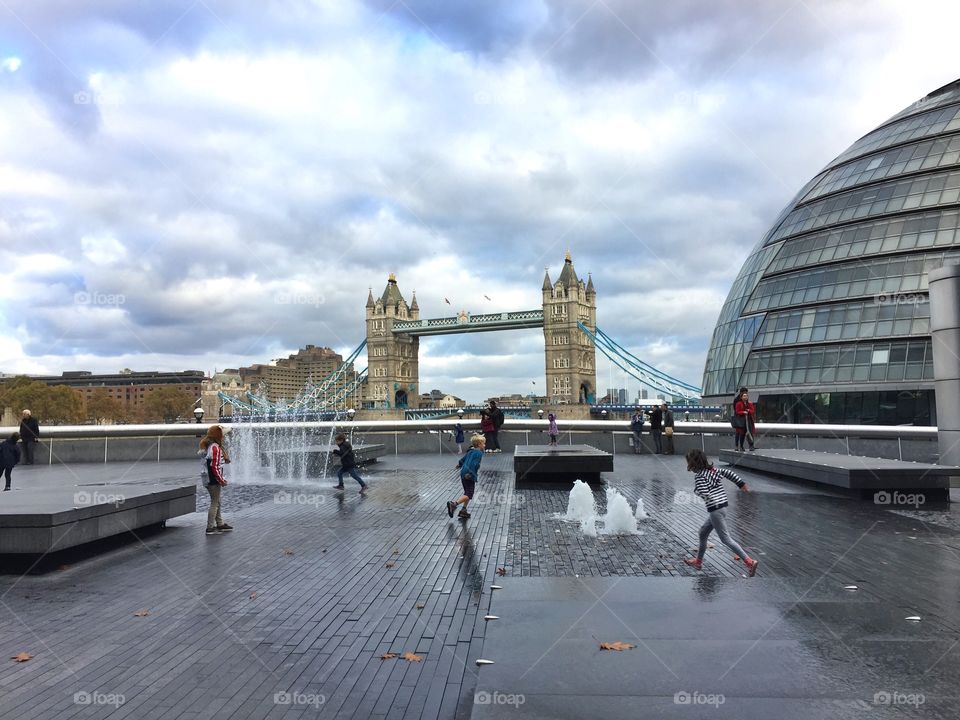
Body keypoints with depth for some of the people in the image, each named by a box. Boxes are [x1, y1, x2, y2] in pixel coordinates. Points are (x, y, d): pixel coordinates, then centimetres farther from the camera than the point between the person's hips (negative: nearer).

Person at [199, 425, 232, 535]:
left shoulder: (207, 446, 12)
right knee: (214, 503, -2)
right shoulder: (215, 447, -18)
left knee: (217, 502, 18)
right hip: (213, 480, -10)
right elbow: (214, 467, -22)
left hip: (208, 479, 10)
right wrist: (221, 480, -14)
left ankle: (220, 524, 28)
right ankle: (210, 528, 2)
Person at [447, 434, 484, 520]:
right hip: (470, 476, -9)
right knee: (469, 494, -10)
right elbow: (474, 463, -24)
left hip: (463, 474, 10)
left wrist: (459, 464, 52)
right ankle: (453, 503, -24)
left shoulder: (471, 451, 18)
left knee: (467, 493, 20)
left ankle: (463, 510, 22)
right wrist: (470, 473, -30)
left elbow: (463, 459, 33)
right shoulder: (479, 453, -10)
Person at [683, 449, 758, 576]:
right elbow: (729, 473, 9)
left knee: (725, 538, -3)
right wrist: (742, 484, 12)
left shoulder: (699, 476, -16)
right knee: (703, 532, 21)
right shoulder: (713, 469, 9)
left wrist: (696, 490, -5)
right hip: (723, 506, 10)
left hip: (715, 509, -10)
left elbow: (704, 493, -25)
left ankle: (750, 562, -7)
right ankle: (698, 561, 33)